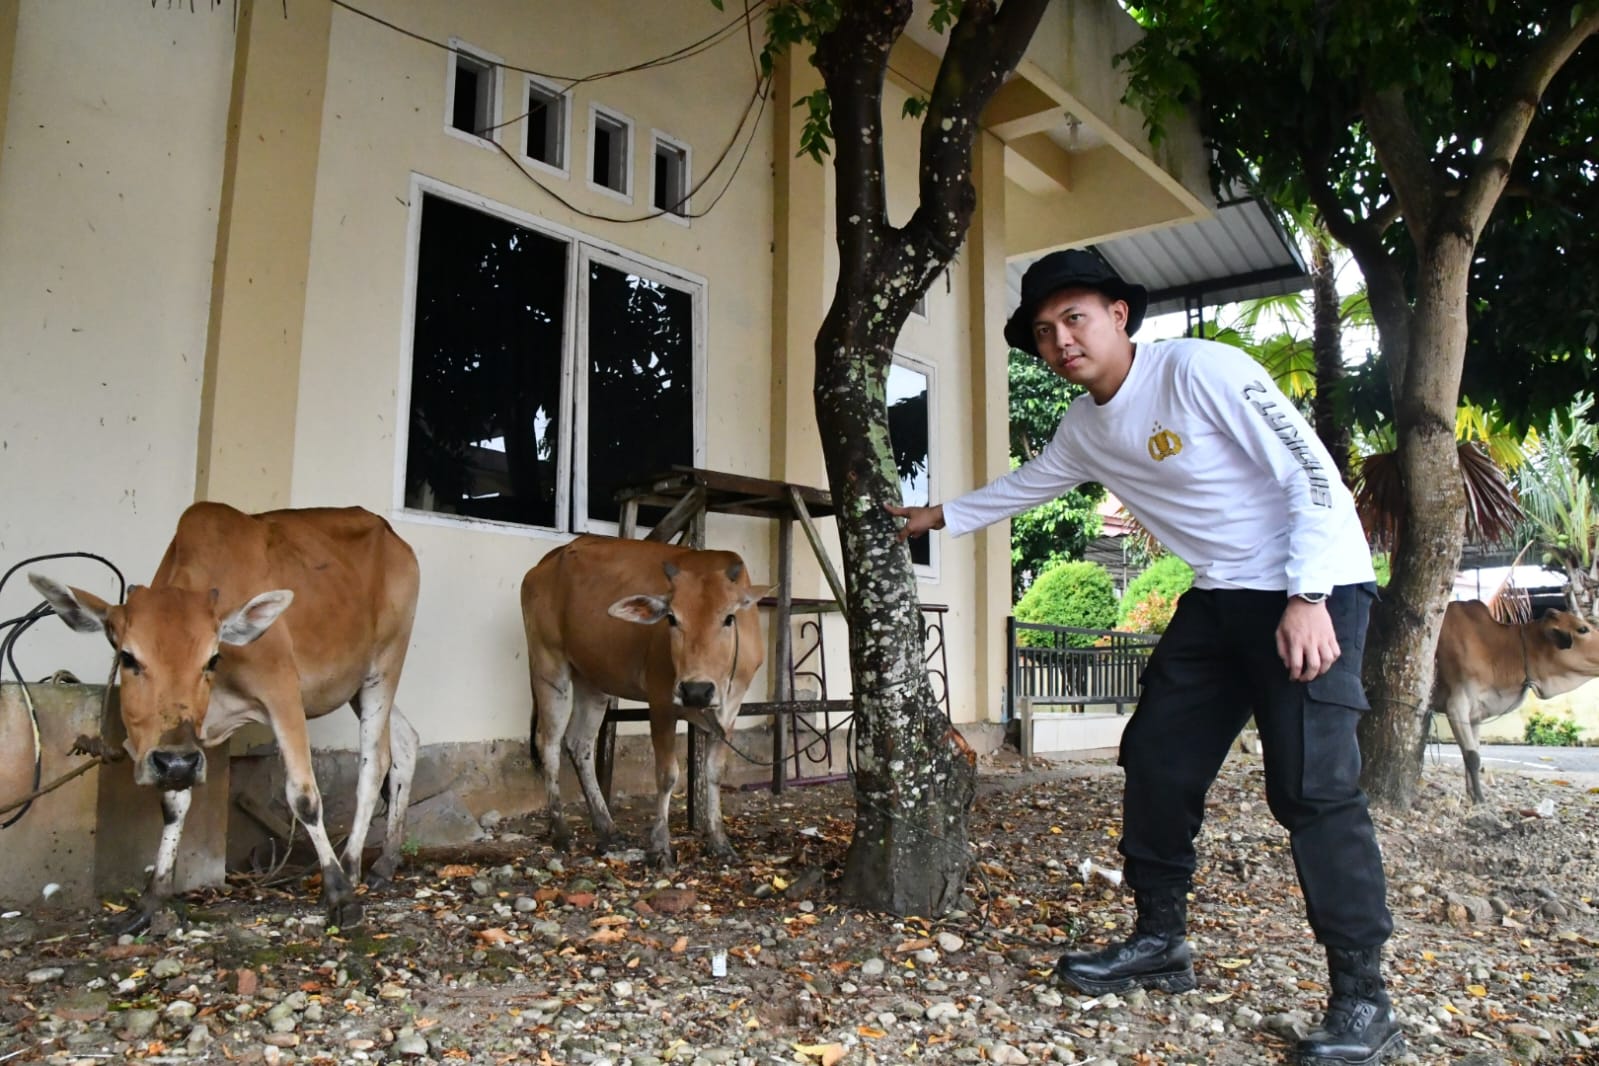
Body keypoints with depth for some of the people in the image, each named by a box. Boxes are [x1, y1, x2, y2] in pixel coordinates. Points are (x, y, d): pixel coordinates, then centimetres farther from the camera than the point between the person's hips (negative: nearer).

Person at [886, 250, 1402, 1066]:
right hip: (1219, 598, 8)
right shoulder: (1084, 429, 4)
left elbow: (1311, 473, -19)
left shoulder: (1200, 370, -18)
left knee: (1311, 785, -13)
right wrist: (937, 517, 29)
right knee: (1158, 760, 6)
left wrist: (1307, 600, -25)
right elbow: (1023, 486, 23)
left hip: (1313, 585, -7)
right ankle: (1160, 942, 20)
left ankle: (1362, 999, 0)